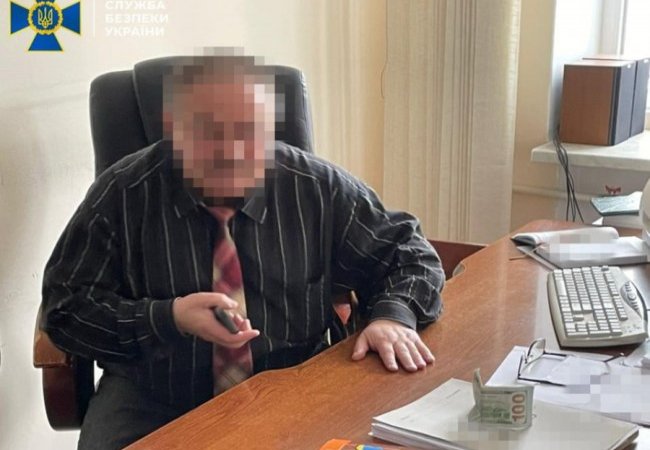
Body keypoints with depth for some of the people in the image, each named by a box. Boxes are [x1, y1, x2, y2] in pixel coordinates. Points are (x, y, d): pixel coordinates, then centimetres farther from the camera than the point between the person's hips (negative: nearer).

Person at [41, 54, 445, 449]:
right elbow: (64, 307, -5)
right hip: (154, 402, 0)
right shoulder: (122, 194, -7)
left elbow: (408, 252, 6)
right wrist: (167, 318, -21)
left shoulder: (320, 188, -4)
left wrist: (393, 315, -16)